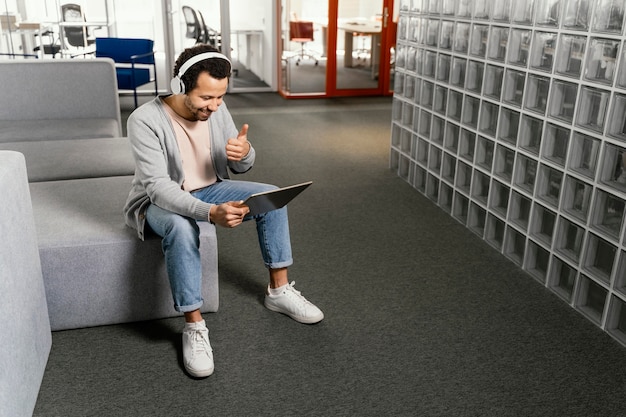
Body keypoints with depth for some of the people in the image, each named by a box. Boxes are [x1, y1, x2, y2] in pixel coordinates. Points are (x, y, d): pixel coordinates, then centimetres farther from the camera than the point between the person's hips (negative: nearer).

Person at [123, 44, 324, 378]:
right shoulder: (145, 120, -25)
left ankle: (279, 290, 1)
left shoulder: (216, 109, -8)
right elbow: (159, 186, -33)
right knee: (181, 228, -39)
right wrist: (210, 212, -49)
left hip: (208, 189, 6)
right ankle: (194, 326, -23)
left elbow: (239, 168, 1)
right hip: (160, 201, -5)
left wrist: (245, 154, -25)